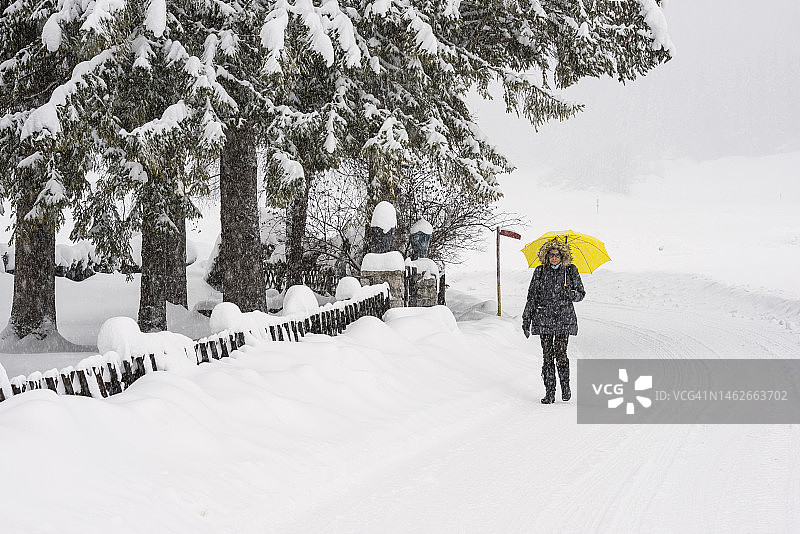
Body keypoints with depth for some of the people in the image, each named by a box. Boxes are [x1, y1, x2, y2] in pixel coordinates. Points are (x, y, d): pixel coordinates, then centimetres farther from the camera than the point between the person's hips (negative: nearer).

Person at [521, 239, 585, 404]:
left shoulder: (571, 271, 5)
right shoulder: (540, 272, 7)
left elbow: (581, 293, 10)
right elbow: (532, 297, 10)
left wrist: (571, 294, -14)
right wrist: (526, 320, 6)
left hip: (564, 318, -1)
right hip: (544, 318, 1)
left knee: (560, 354, -8)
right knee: (547, 355, -2)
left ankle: (565, 387, 14)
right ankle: (549, 392, 3)